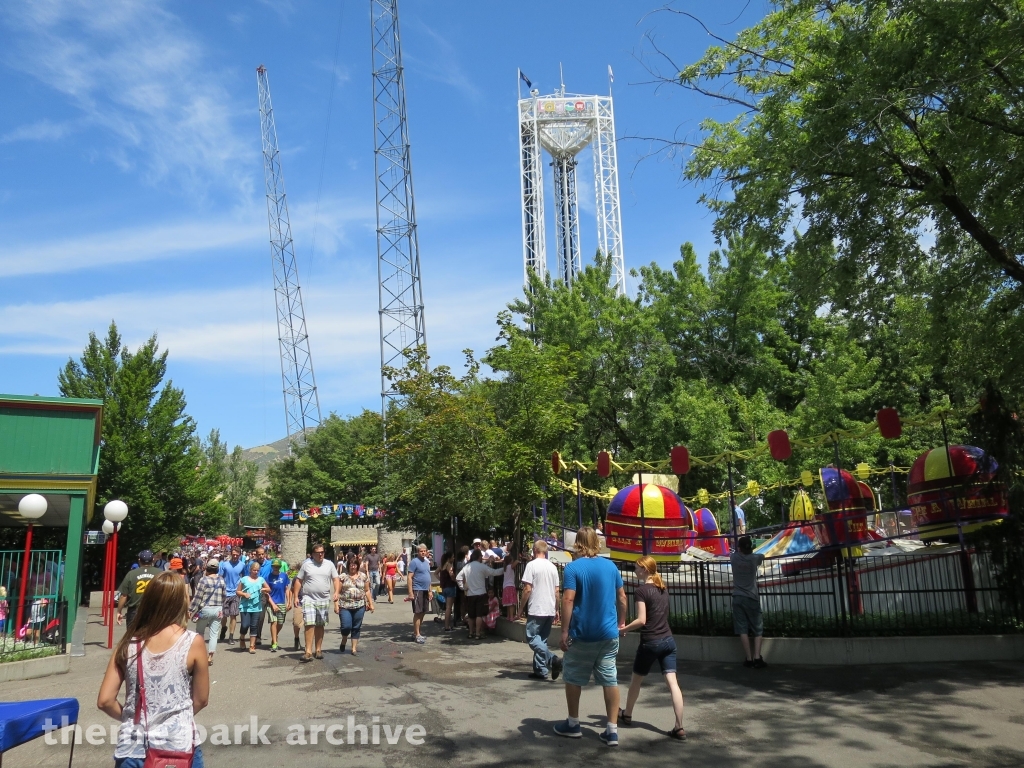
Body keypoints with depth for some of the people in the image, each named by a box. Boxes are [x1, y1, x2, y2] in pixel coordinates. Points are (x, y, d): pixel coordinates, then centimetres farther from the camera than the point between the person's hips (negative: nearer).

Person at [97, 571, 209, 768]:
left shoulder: (129, 643, -4)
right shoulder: (193, 642, -11)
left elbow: (105, 701, -1)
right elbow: (201, 700, -1)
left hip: (133, 749, 2)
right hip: (178, 747, -2)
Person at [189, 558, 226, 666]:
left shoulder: (204, 580, -12)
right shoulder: (221, 580, 1)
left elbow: (197, 597, -11)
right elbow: (224, 595, 6)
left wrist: (191, 610, -4)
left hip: (205, 609, -3)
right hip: (218, 610, 3)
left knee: (199, 633, 14)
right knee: (214, 634, 5)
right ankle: (210, 657, 4)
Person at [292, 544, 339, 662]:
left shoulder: (329, 564, 6)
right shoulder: (306, 564, 2)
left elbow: (335, 579, 7)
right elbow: (298, 581, 4)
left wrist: (336, 592, -9)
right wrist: (295, 596, -2)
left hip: (324, 600, 2)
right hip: (309, 598, -2)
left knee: (320, 625, 10)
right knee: (309, 624, -11)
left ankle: (318, 650, 21)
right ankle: (308, 652, -11)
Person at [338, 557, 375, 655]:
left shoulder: (363, 576, 8)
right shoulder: (343, 576, 3)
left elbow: (367, 591, 11)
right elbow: (338, 591, 1)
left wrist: (371, 603, 7)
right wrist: (336, 604, -6)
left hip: (359, 606, 2)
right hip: (345, 606, -2)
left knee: (356, 628, 5)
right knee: (346, 626, -7)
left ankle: (354, 648, 16)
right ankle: (343, 641, 23)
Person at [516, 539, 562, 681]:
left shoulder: (532, 565, -9)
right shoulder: (552, 567, 10)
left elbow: (527, 589, -13)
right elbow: (557, 591, 13)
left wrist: (521, 609, -5)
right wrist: (556, 610, 21)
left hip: (536, 610, -7)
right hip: (550, 610, 7)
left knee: (532, 638, -3)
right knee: (542, 640, 13)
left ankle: (552, 659, -19)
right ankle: (540, 670, 13)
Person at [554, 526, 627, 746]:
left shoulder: (573, 567, -11)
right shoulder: (611, 566, 3)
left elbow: (568, 600, -18)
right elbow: (622, 597, 10)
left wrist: (564, 631, -14)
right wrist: (621, 622, 23)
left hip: (582, 633, -4)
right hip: (608, 633, 4)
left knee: (573, 679, 13)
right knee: (610, 680, 8)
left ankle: (573, 724, 23)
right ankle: (612, 730, 9)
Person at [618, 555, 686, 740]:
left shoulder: (641, 591, -13)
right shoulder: (663, 589, 9)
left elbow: (641, 620, -19)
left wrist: (623, 629, -7)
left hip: (650, 643, -5)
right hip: (668, 640, 6)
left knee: (636, 680, 15)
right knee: (672, 682, 0)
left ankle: (627, 715, 33)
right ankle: (679, 728, -6)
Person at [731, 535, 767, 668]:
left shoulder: (734, 558, 0)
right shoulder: (754, 558, -3)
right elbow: (762, 557, 21)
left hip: (738, 598, 1)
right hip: (752, 598, -1)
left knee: (743, 629, 0)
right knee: (758, 629, 6)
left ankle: (748, 659, -2)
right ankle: (757, 657, -5)